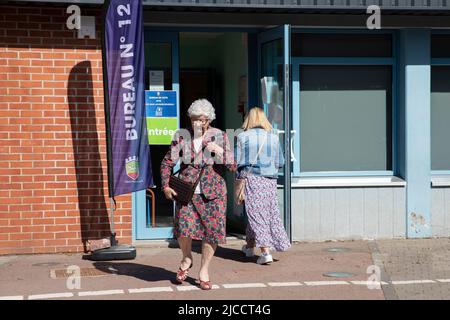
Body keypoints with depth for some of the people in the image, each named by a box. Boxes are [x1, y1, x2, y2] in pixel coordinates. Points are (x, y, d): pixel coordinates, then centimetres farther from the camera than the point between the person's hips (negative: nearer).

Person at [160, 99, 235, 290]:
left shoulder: (219, 136, 3)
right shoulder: (181, 136, 4)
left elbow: (232, 167, 0)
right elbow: (167, 163, 8)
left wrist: (220, 151, -15)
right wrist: (166, 186, -3)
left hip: (212, 192, 1)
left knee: (212, 231, -1)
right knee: (184, 228, -17)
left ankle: (204, 271, 19)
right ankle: (186, 259, 15)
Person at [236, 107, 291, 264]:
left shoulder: (243, 136, -5)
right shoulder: (273, 137, 3)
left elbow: (237, 161, -4)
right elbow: (280, 162, 7)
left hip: (251, 177, -3)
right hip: (270, 180, 3)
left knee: (256, 213, 0)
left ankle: (265, 251, -10)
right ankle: (250, 245, 30)